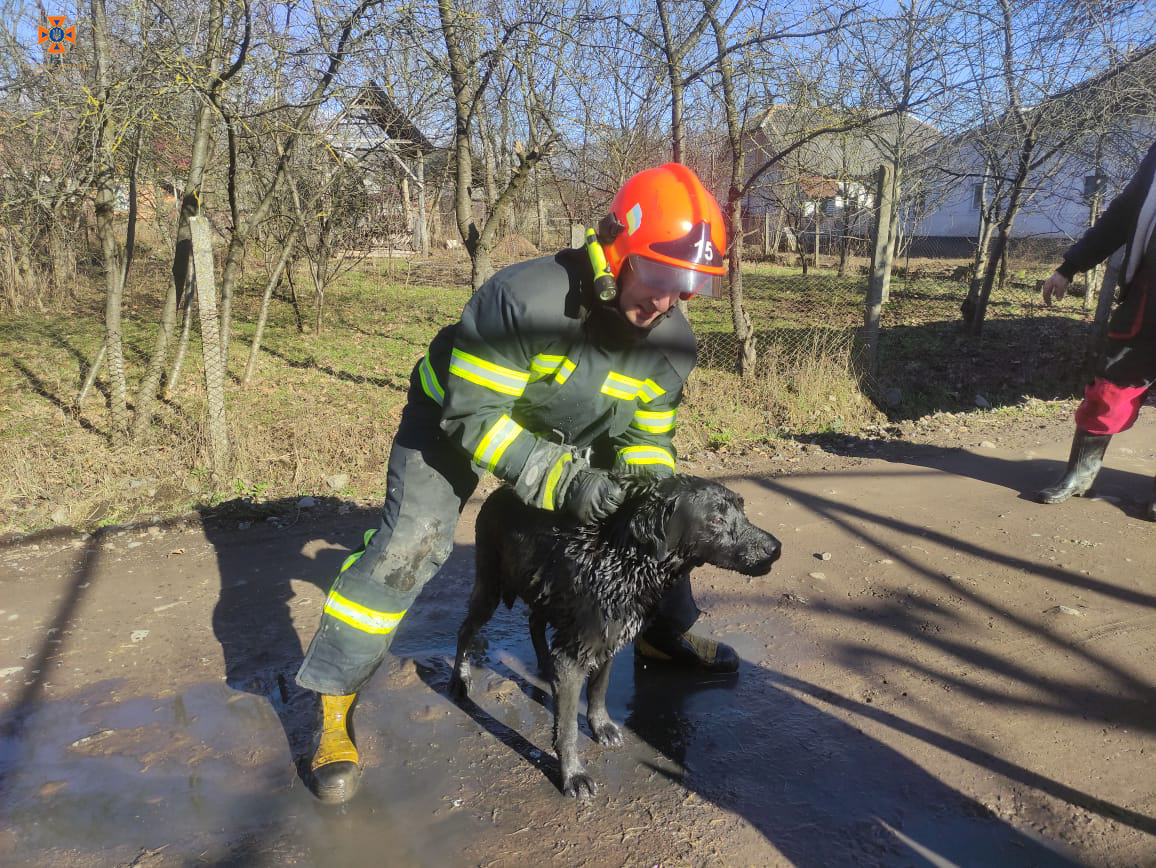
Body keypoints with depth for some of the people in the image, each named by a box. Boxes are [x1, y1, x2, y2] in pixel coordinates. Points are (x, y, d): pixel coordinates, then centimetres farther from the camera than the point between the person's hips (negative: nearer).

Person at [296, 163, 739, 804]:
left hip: (567, 432, 6)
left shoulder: (673, 340, -18)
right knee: (408, 546, -17)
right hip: (457, 413, -5)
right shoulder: (524, 298, -39)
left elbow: (647, 435, -5)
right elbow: (474, 412, -34)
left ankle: (663, 634, 30)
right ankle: (334, 702, -1)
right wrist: (558, 479, -42)